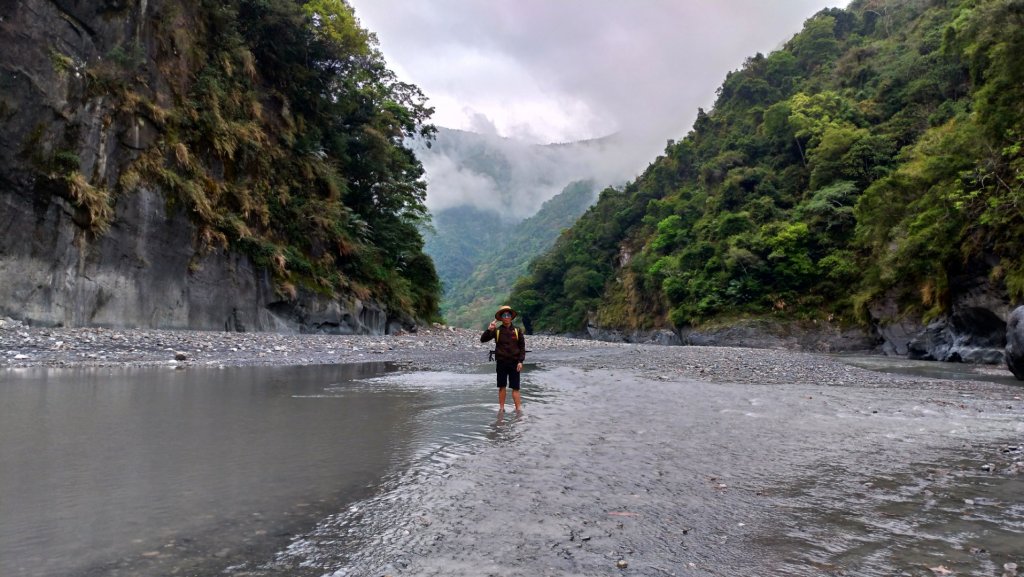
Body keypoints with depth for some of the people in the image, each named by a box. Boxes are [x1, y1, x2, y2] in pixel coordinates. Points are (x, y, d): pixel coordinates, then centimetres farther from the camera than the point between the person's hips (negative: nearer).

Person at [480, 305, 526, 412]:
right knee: (502, 387, 7)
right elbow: (483, 339, -4)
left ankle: (519, 408, -2)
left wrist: (520, 361, -7)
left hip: (514, 363, -1)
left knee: (515, 387, -3)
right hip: (501, 363, 1)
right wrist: (489, 329, -19)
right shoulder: (496, 331, 2)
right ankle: (501, 408, 14)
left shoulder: (517, 331, 2)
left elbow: (522, 347, 2)